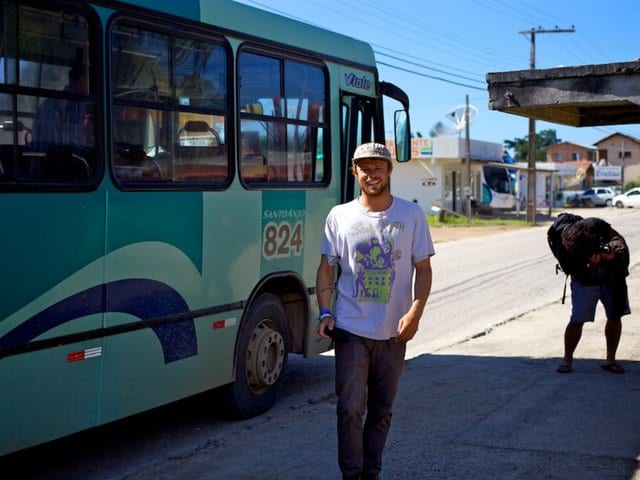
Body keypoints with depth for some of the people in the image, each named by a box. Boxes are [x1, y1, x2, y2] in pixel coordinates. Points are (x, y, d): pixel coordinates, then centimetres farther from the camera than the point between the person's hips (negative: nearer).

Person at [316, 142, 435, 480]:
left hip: (393, 332, 1)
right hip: (351, 329, -1)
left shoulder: (411, 215, 1)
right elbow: (326, 268, 5)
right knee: (350, 409, -3)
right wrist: (325, 312, -7)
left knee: (382, 409, 12)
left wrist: (415, 312, -12)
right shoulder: (339, 216, 1)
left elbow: (423, 269, 1)